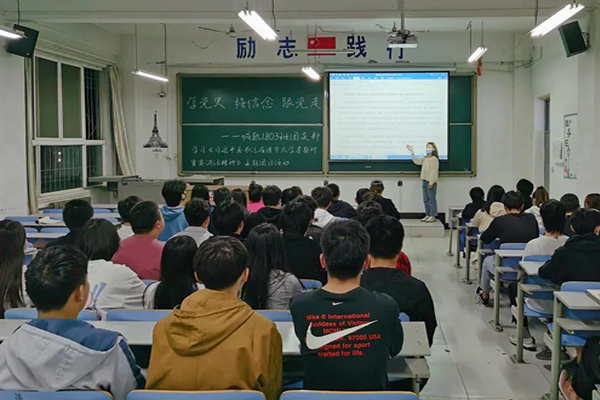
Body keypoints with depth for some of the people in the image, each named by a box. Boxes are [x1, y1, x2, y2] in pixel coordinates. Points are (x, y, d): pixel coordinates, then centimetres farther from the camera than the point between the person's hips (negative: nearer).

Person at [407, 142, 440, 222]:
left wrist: (431, 182, -20)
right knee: (426, 200, 12)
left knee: (432, 199, -3)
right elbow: (417, 161, 23)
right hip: (425, 181, 9)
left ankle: (432, 216, 1)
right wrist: (412, 152, 18)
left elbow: (434, 171, -15)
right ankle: (427, 215, 19)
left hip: (431, 182, -9)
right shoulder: (425, 159, 15)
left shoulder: (434, 159, -11)